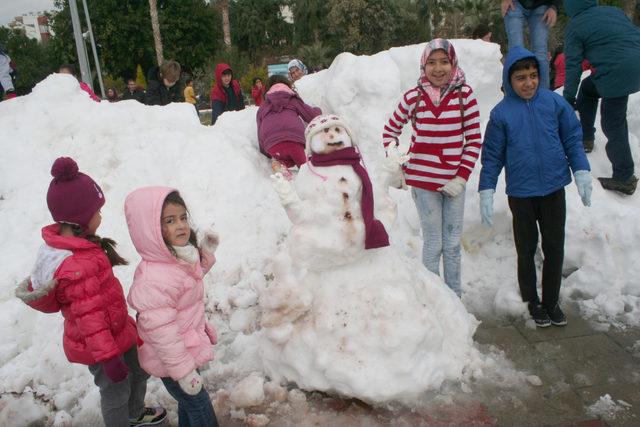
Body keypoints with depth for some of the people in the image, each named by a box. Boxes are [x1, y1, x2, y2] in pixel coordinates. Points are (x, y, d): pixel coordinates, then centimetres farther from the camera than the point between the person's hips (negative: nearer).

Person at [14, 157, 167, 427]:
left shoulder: (62, 242, -3)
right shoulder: (78, 267, -36)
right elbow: (90, 319, -30)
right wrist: (109, 358, -22)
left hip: (118, 331, 10)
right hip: (101, 343, -10)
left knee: (139, 370, 29)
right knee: (116, 392, 15)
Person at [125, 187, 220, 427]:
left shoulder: (181, 257, -7)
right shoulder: (154, 280, -36)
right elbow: (161, 333, -30)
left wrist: (206, 253, 1)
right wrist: (184, 372, -22)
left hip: (187, 350, 9)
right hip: (171, 361, -9)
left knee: (189, 403, 29)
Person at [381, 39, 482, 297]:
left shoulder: (464, 94, -3)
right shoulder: (413, 97, -2)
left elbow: (474, 140, -1)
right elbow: (390, 130, 11)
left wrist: (462, 177, -7)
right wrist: (392, 156, -7)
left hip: (454, 181, 1)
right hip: (422, 180, -1)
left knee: (453, 243, 12)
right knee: (433, 243, 4)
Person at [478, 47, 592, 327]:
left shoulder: (554, 102, -3)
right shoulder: (501, 112, -5)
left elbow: (572, 138, 4)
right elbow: (492, 156, -2)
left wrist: (581, 172, -4)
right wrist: (486, 192, -5)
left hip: (553, 189, 1)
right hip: (520, 193, -1)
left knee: (554, 248, 10)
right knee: (526, 251, 12)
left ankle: (551, 301, 29)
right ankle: (532, 302, 30)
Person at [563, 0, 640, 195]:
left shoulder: (574, 27, 2)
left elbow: (573, 66, -1)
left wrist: (568, 98, 5)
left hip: (618, 72, -8)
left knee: (613, 124, -1)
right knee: (588, 88, 28)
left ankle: (624, 179, 3)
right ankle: (586, 138, 36)